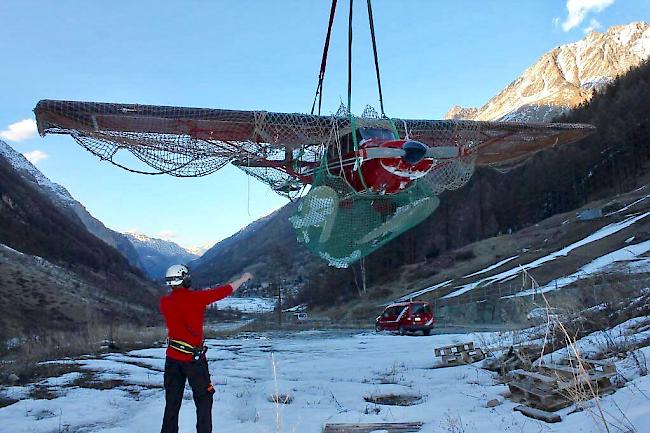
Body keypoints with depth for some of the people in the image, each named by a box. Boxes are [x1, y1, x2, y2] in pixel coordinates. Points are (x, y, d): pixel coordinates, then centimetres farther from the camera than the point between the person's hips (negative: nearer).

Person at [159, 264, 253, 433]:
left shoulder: (164, 302, -2)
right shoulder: (196, 297, -14)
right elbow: (225, 290, -5)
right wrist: (243, 279, 9)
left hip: (172, 357, 5)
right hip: (194, 358, -4)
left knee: (172, 402, 14)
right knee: (204, 399, 9)